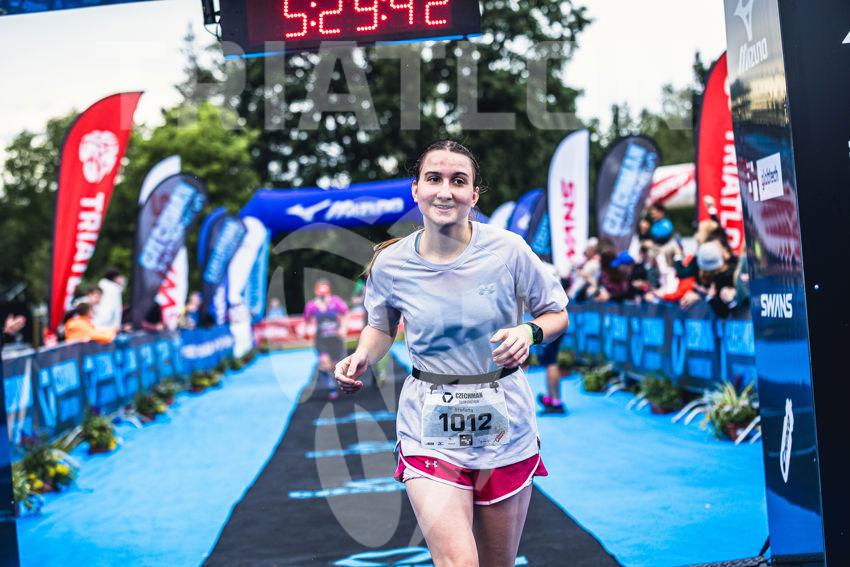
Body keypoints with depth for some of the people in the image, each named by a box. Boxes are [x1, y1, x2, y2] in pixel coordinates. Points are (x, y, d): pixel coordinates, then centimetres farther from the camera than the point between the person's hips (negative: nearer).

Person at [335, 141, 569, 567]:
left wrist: (529, 332, -16)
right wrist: (361, 357, -6)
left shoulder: (507, 250, -9)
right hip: (430, 430, -1)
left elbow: (557, 314, 5)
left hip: (503, 424, 1)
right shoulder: (391, 263, -5)